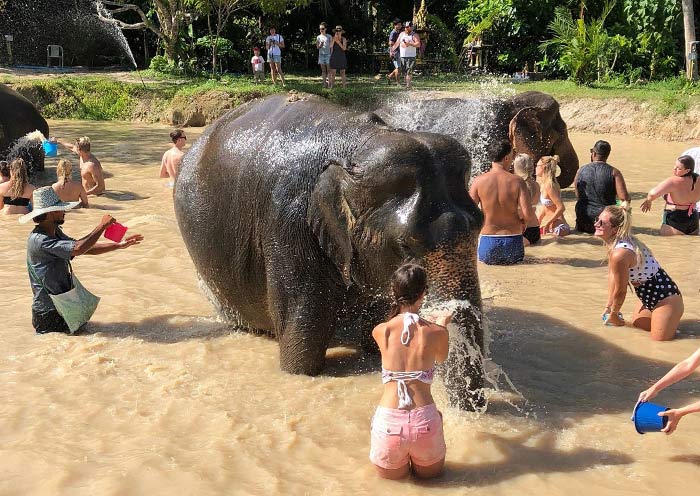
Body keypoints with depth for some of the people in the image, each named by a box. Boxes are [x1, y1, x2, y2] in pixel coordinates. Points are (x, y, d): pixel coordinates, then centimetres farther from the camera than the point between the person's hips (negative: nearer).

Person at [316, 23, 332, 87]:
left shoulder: (329, 36, 5)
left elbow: (331, 46, 6)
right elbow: (317, 47, 10)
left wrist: (331, 54, -3)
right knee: (323, 70, 0)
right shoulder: (318, 37, 10)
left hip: (328, 54, -2)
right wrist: (320, 45, -11)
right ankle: (324, 83, 0)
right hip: (321, 54, 2)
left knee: (328, 70, -7)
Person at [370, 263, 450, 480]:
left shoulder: (380, 331, -1)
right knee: (430, 474, 31)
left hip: (389, 422, 1)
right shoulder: (436, 332, -4)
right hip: (424, 421, -1)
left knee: (392, 478, 31)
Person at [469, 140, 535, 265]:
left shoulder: (479, 181, -5)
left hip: (488, 244, 0)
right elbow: (528, 214, -13)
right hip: (513, 244, 0)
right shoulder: (517, 182, -6)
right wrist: (518, 215, 9)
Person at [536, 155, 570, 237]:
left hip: (558, 227, -9)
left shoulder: (549, 185, -20)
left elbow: (561, 208, -23)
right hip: (551, 226, 9)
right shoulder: (543, 184, 7)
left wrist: (547, 223, -17)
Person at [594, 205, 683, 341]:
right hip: (651, 297, 10)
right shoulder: (614, 244, -2)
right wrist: (608, 307, 15)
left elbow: (620, 291, -19)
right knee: (637, 323, 25)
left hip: (666, 299, -10)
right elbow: (612, 275, 9)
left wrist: (614, 314, -1)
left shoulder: (620, 254, -31)